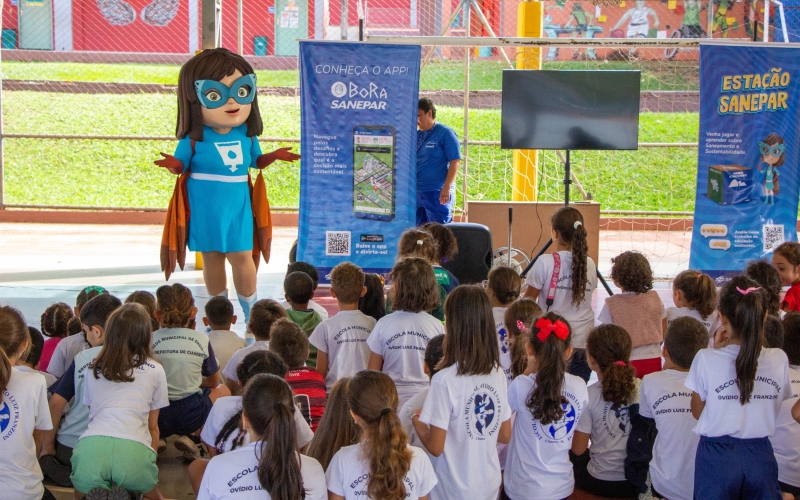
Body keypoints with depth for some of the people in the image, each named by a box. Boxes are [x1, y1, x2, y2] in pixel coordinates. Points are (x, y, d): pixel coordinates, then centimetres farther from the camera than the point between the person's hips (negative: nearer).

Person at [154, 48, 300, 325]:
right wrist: (174, 164, -28)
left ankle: (251, 310, 20)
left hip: (237, 204, 2)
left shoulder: (247, 134, 0)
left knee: (242, 256, 2)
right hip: (205, 207, -2)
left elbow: (256, 161, 14)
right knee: (212, 257, 7)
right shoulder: (194, 138, -11)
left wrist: (274, 156, -3)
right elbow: (183, 165, -6)